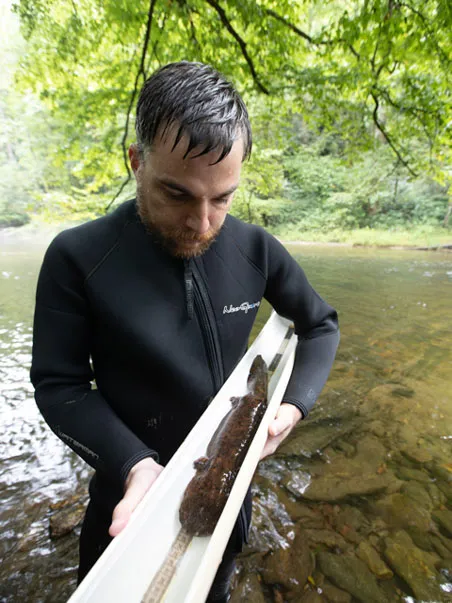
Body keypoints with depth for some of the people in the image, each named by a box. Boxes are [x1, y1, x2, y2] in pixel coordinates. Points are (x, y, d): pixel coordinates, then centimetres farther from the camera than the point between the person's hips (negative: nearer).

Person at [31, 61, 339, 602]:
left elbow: (321, 325, -1)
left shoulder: (257, 249, -13)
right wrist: (133, 464, -28)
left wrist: (293, 405, -14)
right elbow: (60, 386, -15)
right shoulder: (77, 258, -21)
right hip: (133, 493, -2)